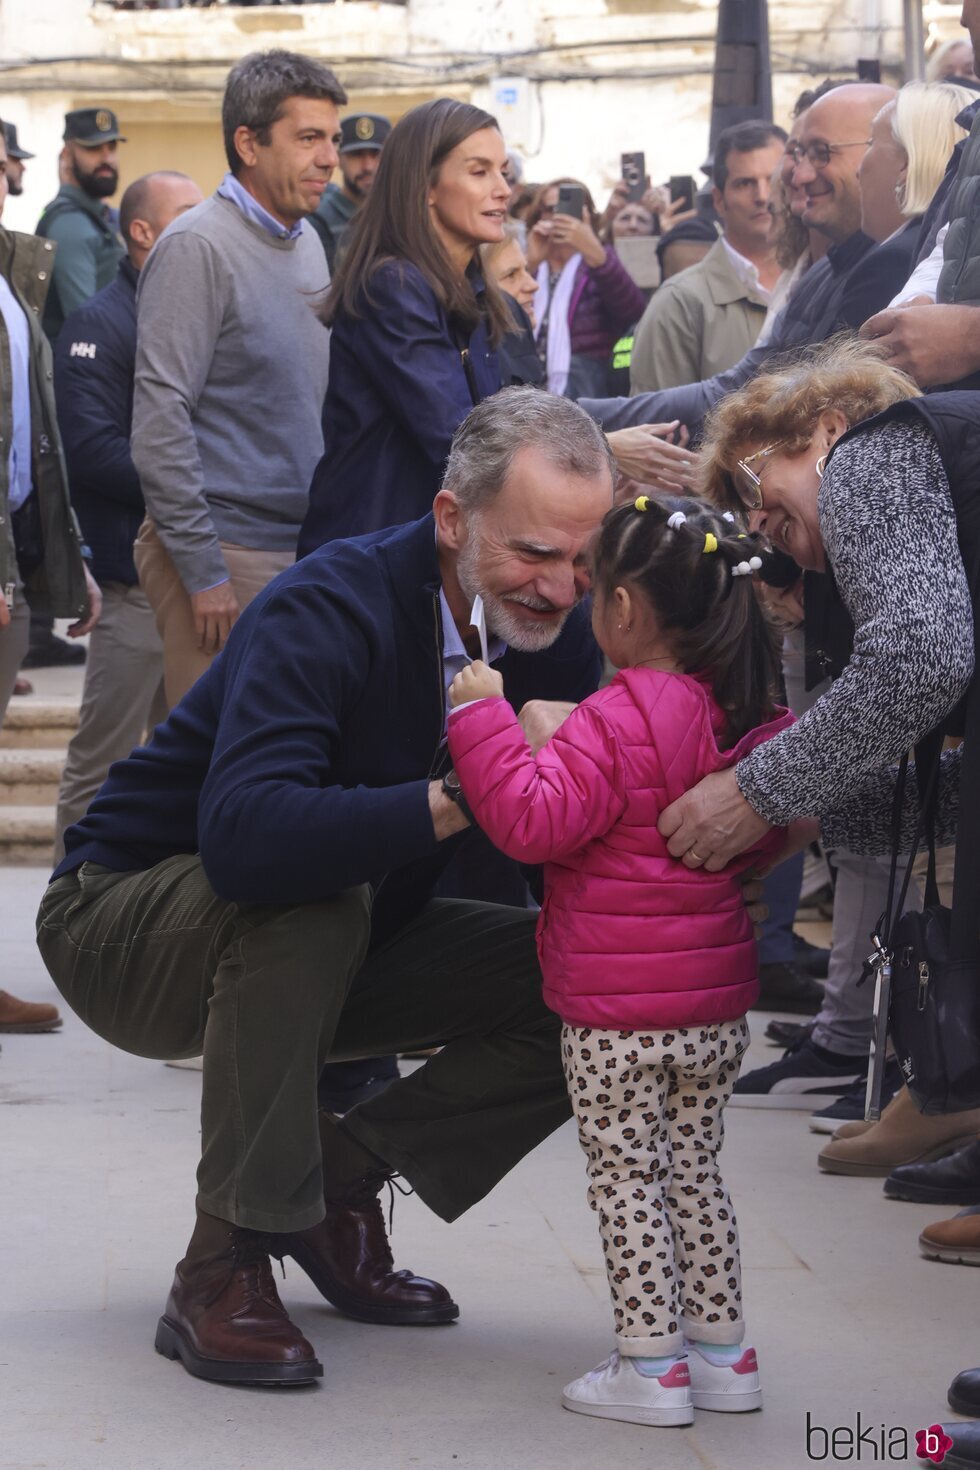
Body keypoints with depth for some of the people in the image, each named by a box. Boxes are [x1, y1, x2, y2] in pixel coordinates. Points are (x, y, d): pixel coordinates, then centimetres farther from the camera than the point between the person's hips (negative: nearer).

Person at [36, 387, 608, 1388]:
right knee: (311, 893, -38)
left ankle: (340, 1173, 0)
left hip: (322, 958, 6)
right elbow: (245, 835, -45)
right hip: (127, 923, -6)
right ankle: (224, 1267, -27)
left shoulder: (556, 637, -9)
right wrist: (461, 800, -49)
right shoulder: (332, 608, -29)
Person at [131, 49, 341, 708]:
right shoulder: (197, 246, -12)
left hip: (303, 546, 8)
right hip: (226, 552, -8)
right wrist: (202, 570, -18)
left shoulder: (308, 243, 14)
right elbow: (159, 421, -16)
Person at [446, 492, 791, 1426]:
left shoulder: (617, 723, -19)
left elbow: (536, 821, -25)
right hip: (718, 1005, 7)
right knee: (693, 1172, 17)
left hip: (617, 1012, -7)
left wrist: (483, 716, -20)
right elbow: (769, 840, 18)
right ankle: (721, 1349, 21)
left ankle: (650, 1362, 5)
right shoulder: (748, 720, 5)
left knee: (625, 1180, 3)